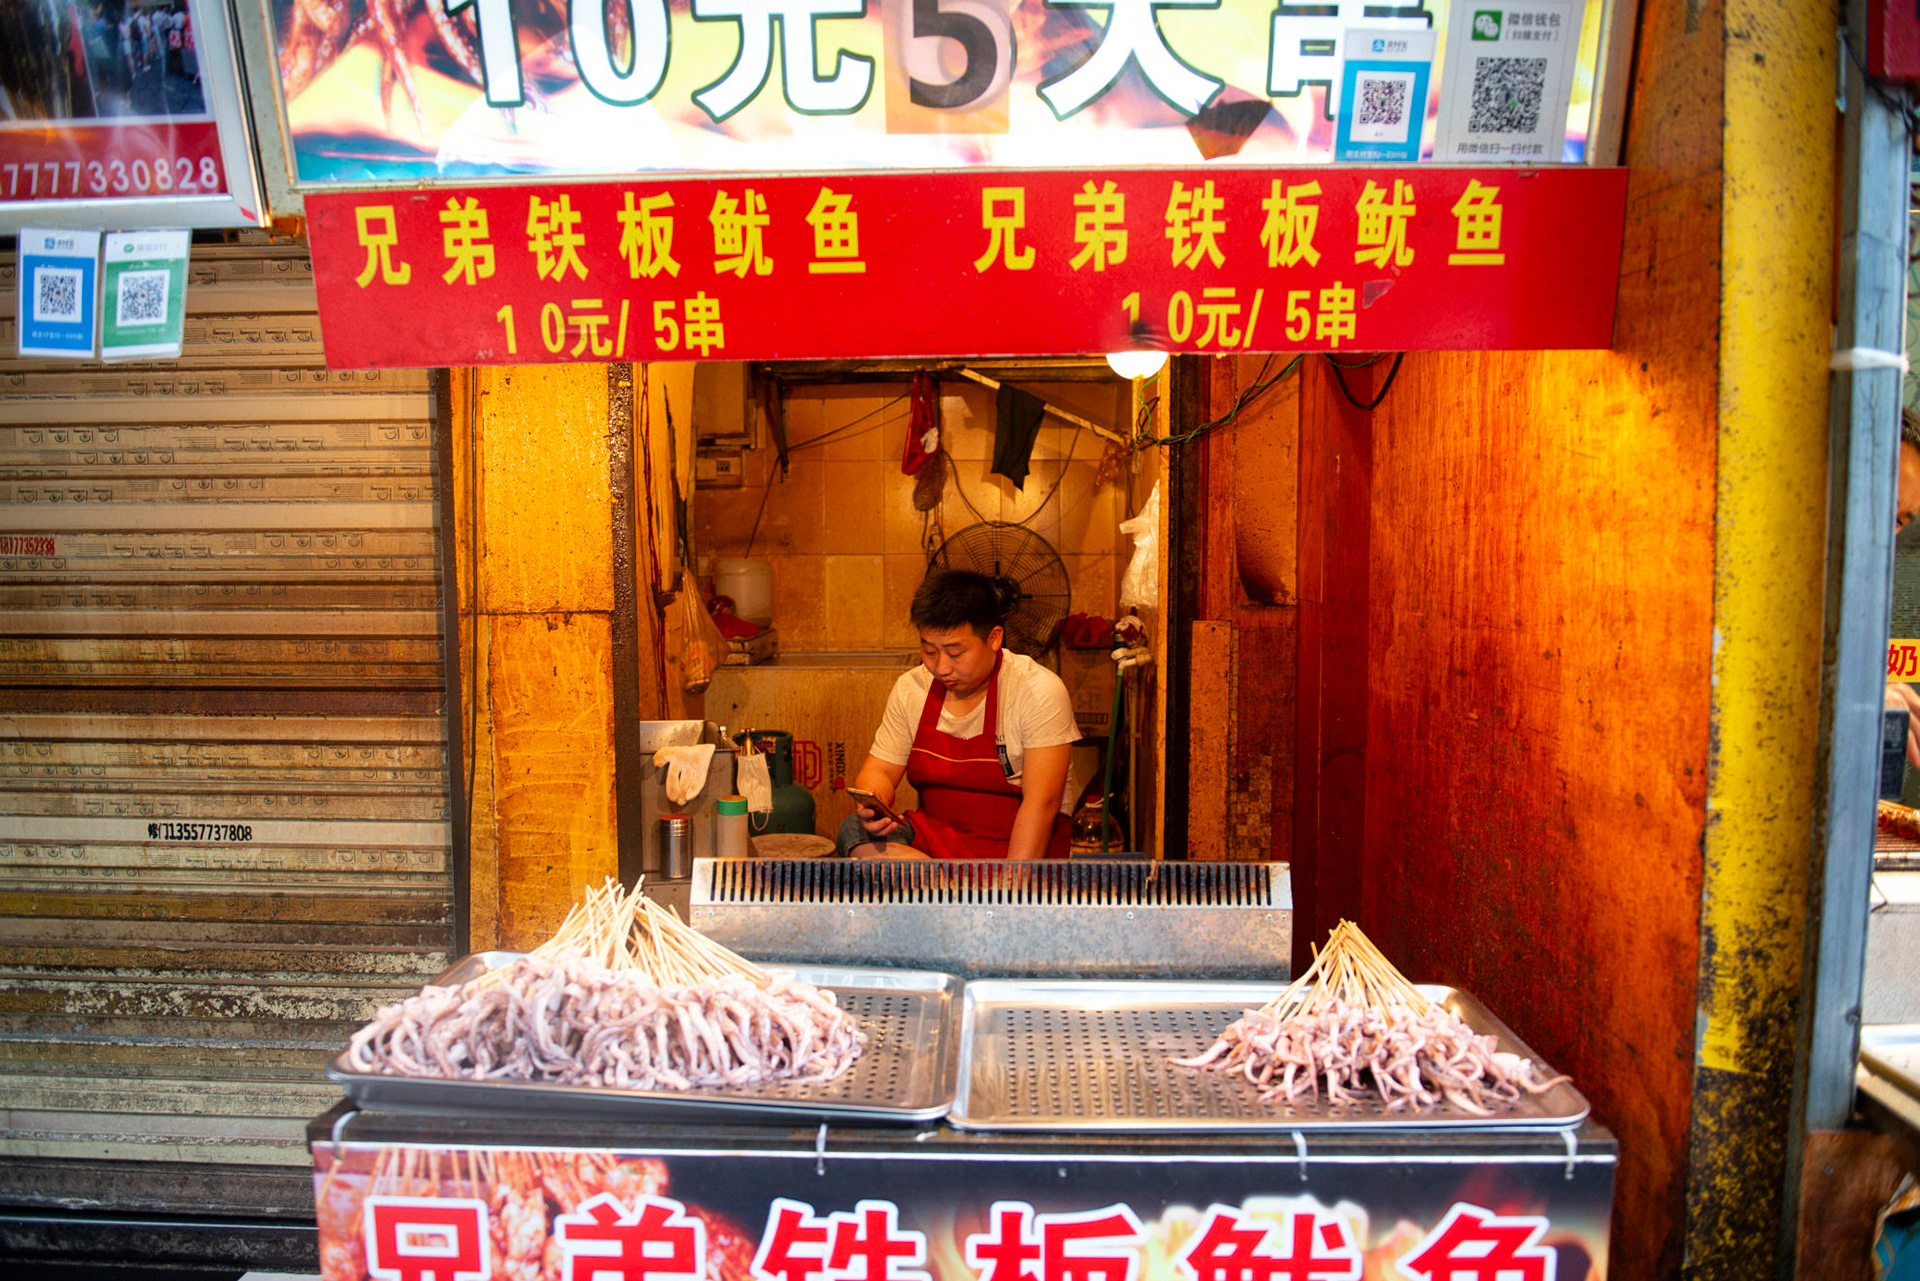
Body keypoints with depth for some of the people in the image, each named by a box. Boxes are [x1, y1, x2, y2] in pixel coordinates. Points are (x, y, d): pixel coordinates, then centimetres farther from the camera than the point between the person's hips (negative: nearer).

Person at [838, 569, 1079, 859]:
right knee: (855, 831, -25)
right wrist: (873, 805, -19)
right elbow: (879, 771, 6)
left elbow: (1041, 803, -19)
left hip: (1014, 846, -6)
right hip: (936, 835, 6)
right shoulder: (910, 689, 2)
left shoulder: (1040, 691, -14)